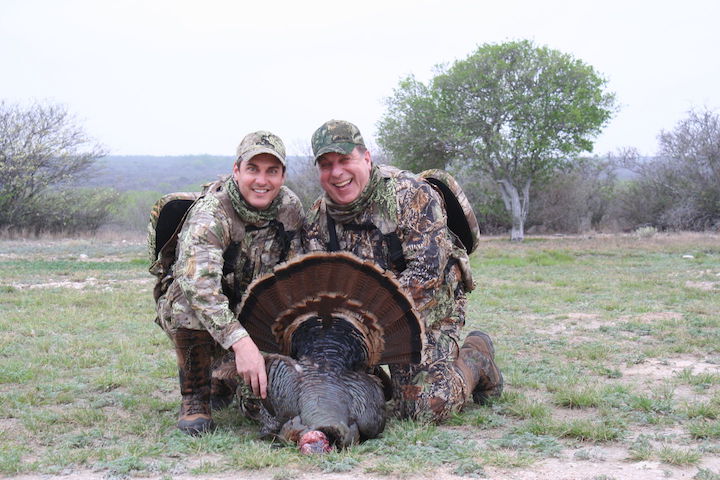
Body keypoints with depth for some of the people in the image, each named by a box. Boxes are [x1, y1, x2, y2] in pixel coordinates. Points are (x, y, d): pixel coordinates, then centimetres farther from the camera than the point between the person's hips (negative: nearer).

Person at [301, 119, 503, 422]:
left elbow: (427, 271, -24)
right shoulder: (317, 218, 0)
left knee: (428, 407, -17)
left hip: (427, 313, -6)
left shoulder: (411, 194, -18)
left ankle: (477, 357, 14)